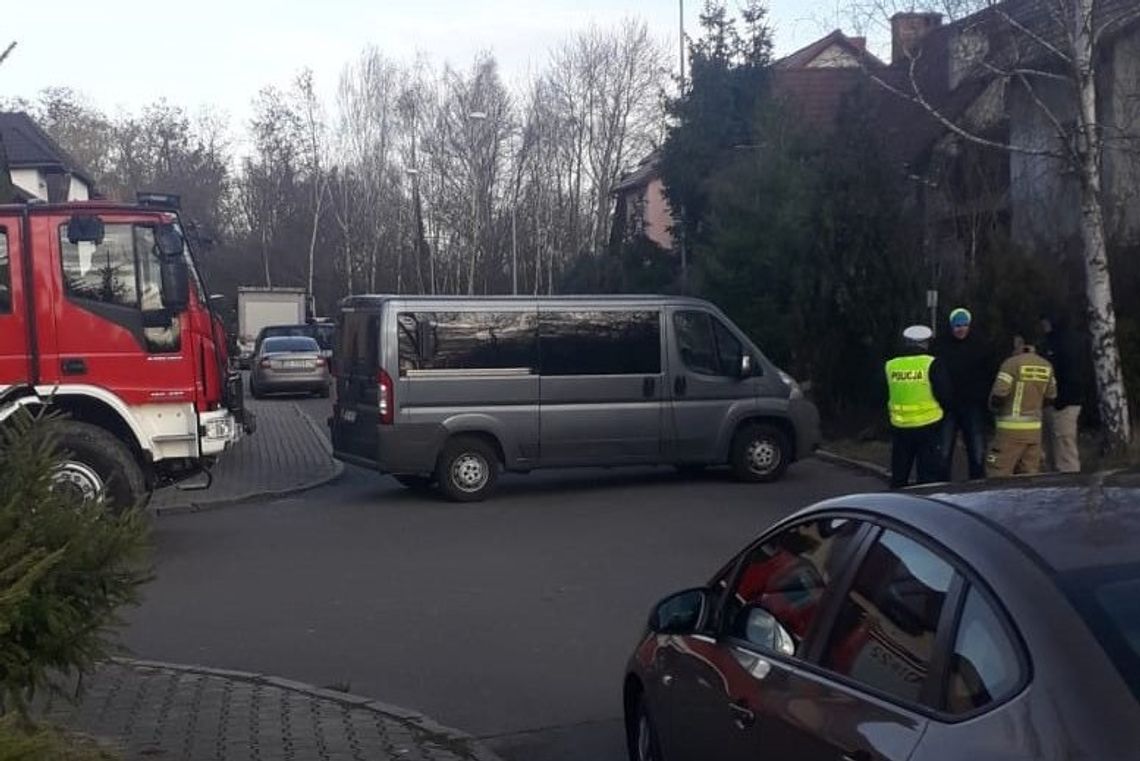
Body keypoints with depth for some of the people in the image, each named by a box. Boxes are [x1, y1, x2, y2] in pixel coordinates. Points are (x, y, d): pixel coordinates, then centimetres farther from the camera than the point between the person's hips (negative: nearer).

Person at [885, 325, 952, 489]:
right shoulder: (932, 364, -10)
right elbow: (945, 395, -8)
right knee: (929, 475, 3)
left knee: (898, 476, 14)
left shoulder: (890, 366, 1)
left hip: (899, 427, 4)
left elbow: (884, 395, 10)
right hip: (928, 426, -4)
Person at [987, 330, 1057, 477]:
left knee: (999, 474, -2)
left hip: (1012, 427, -6)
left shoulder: (1012, 363, -12)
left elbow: (999, 392, -18)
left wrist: (994, 407, 2)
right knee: (1030, 474, 11)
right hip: (1035, 427, 6)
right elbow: (1051, 396, 14)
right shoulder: (1046, 366, 7)